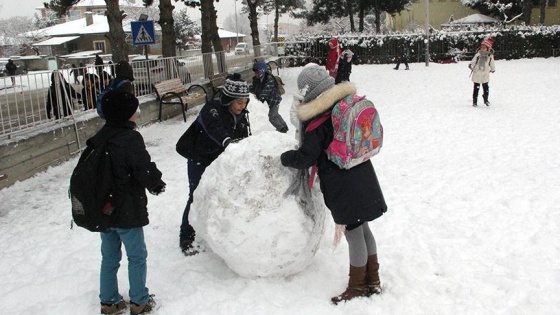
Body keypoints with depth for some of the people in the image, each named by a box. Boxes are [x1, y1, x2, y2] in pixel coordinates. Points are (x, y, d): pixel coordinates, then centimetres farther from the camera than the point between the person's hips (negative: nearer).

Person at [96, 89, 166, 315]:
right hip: (127, 212, -7)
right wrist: (158, 184, -1)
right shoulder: (131, 139, -20)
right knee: (137, 256, 9)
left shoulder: (99, 138, 4)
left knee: (109, 257, 18)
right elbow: (145, 170, -21)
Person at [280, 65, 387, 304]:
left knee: (353, 234, 5)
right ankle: (373, 281, 32)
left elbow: (307, 158, -15)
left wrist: (285, 158, 3)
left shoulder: (315, 119, -17)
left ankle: (358, 287, 22)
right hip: (362, 176, 8)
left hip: (340, 186, -8)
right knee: (362, 228, 19)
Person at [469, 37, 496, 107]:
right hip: (477, 74, -1)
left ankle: (486, 100, 24)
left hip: (485, 75, 1)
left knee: (486, 87, 7)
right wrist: (471, 65, -29)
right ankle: (474, 101, 11)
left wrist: (493, 69, 24)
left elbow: (492, 63, 12)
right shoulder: (478, 54, -6)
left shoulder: (490, 56, -1)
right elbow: (473, 61, -11)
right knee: (476, 88, 3)